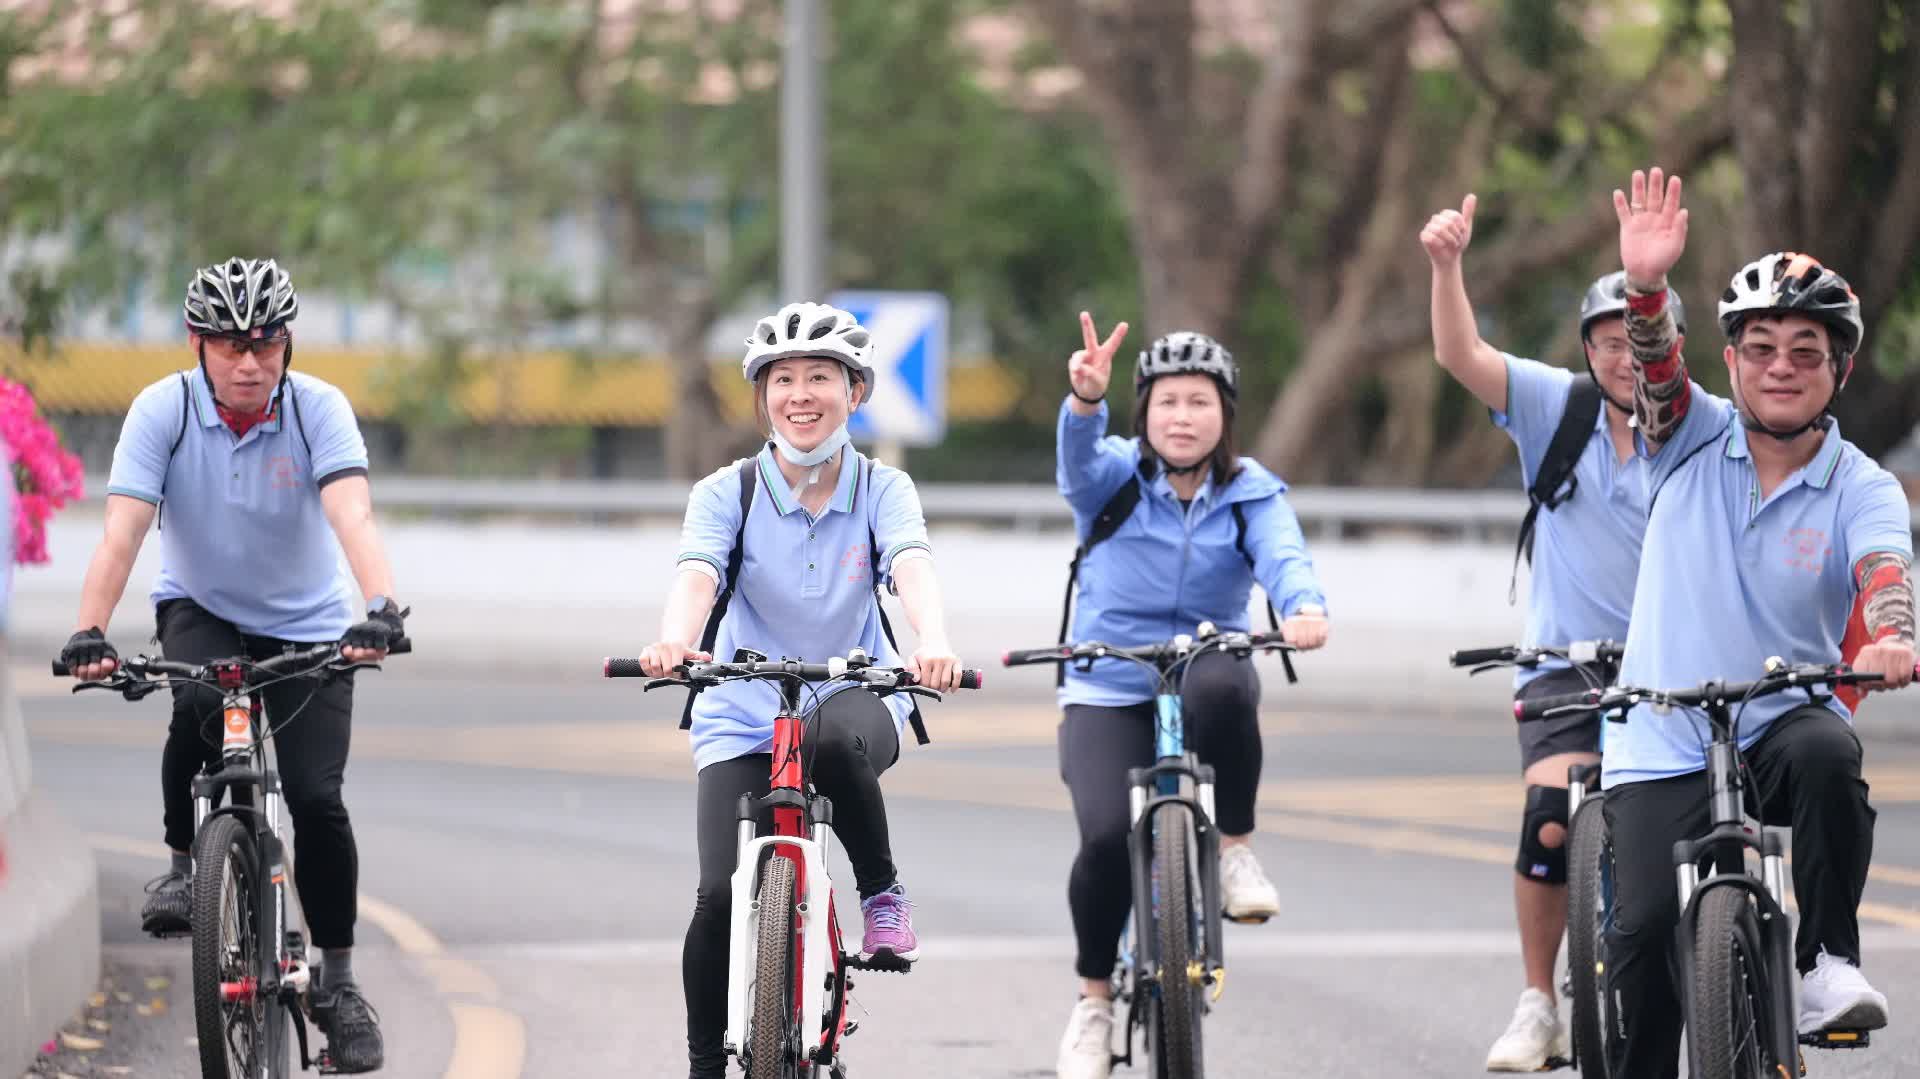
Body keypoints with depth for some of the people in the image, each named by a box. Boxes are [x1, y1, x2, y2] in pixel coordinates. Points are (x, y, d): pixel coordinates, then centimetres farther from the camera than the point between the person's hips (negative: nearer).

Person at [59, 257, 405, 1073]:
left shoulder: (318, 408, -19)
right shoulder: (163, 410, -18)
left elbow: (353, 516, -32)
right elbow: (122, 531, -25)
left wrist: (381, 609, -49)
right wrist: (89, 632, -38)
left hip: (305, 623, 0)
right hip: (200, 608, 0)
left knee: (317, 798, -13)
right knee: (198, 707, -32)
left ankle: (337, 981, 3)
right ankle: (185, 865, -5)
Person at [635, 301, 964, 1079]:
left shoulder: (882, 490, -5)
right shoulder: (728, 493, -7)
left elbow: (912, 566, -24)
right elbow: (697, 575, -24)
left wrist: (932, 643, -47)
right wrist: (675, 641, -49)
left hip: (854, 699, 0)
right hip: (744, 716, 0)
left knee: (833, 740, -38)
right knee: (722, 896, -17)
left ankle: (882, 893, -14)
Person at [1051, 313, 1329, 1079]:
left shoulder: (1251, 495, 0)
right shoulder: (1114, 478, -1)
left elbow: (1283, 556, -20)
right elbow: (1079, 454, -25)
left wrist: (1305, 606, -44)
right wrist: (1086, 397, -49)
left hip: (1204, 677, 0)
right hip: (1107, 693, 0)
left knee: (1223, 685, -38)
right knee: (1108, 836, -24)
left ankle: (1234, 848, -14)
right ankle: (1093, 997, 1)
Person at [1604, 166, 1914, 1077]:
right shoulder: (1695, 439, 1)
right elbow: (1654, 364, -18)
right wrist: (1645, 284, -40)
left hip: (1784, 721, -1)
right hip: (1663, 750, 1)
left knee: (1826, 755, -35)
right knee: (1645, 932, -13)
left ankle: (1827, 964, -22)